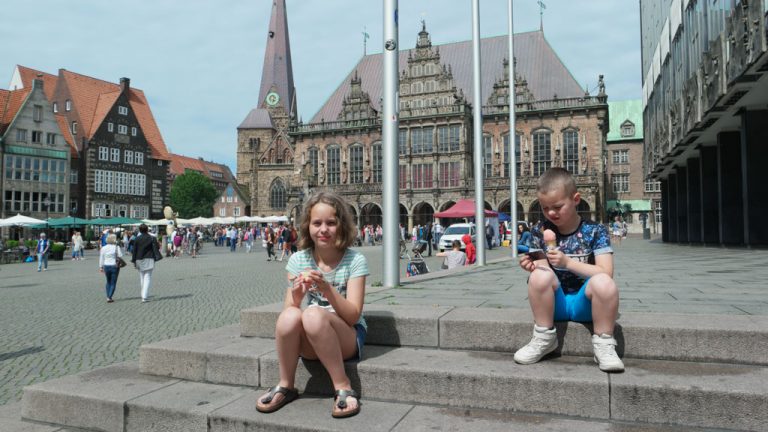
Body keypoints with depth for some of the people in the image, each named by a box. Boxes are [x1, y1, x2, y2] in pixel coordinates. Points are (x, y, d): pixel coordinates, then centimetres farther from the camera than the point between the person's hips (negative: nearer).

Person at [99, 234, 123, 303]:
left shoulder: (103, 248, 0)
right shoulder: (117, 247, -10)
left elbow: (101, 258, 4)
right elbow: (120, 256, -9)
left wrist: (101, 267, 11)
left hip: (106, 266, 3)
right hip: (114, 266, -3)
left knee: (108, 282, 20)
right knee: (113, 283, 5)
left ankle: (108, 296, 16)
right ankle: (109, 297, -3)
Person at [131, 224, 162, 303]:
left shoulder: (137, 239, -1)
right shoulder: (152, 238, -4)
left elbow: (134, 250, 2)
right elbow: (156, 249, -4)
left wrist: (134, 261, 7)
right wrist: (157, 258, 6)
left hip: (139, 260, 2)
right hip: (149, 260, -2)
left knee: (142, 278, 15)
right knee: (147, 278, -3)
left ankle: (144, 295, 23)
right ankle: (145, 297, -13)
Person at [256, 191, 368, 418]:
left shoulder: (355, 260, -10)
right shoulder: (299, 259, -1)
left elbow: (353, 315, -16)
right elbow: (289, 308, -4)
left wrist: (327, 289, -32)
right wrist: (296, 296, -27)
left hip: (348, 337, -3)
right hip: (310, 344, 3)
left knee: (313, 314, -34)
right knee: (289, 316, -30)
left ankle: (343, 387, -18)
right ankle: (285, 386, -7)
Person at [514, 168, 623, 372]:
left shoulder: (595, 231, -5)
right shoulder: (540, 232, 2)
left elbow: (606, 273, -15)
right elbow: (542, 273, 4)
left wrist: (568, 263, -26)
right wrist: (532, 267, -20)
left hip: (584, 303, -2)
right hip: (555, 304, 2)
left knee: (604, 283, -34)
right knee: (540, 276, -30)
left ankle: (604, 345, -13)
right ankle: (544, 339, -11)